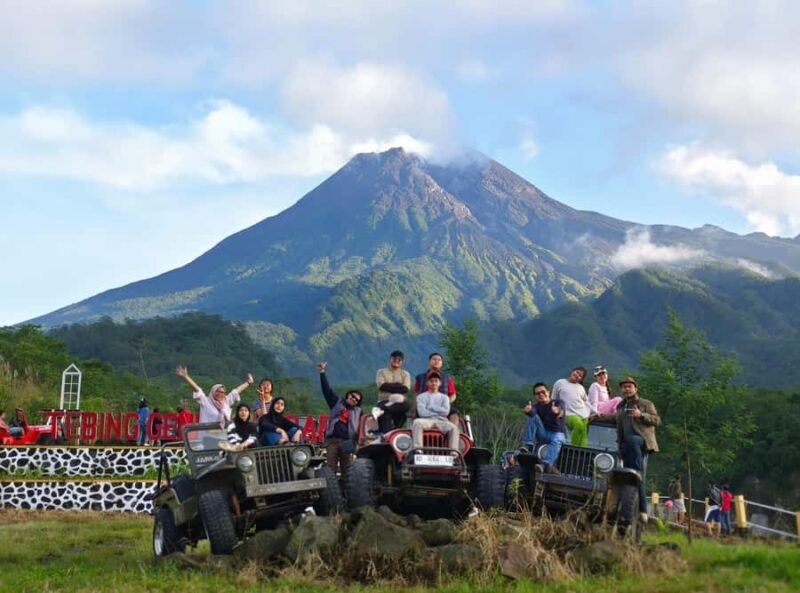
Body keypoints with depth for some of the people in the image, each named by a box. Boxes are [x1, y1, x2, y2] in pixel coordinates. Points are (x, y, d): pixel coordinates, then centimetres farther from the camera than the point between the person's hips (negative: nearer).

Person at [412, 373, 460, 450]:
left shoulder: (444, 397, 22)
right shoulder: (421, 396, 16)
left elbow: (446, 411, 3)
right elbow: (421, 412, -1)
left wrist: (431, 407, 3)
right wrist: (438, 412, -2)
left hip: (441, 421, 2)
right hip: (427, 420, -1)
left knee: (453, 427, -31)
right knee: (417, 422, -37)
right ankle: (417, 449, -43)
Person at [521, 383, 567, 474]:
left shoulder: (557, 403, 2)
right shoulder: (536, 406, 6)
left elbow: (560, 410, -25)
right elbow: (532, 412, -20)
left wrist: (557, 411, -51)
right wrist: (528, 410, -47)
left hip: (558, 433, -3)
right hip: (543, 434, 3)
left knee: (557, 440, -37)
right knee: (533, 417, -16)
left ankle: (546, 465, -58)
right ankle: (528, 446, -25)